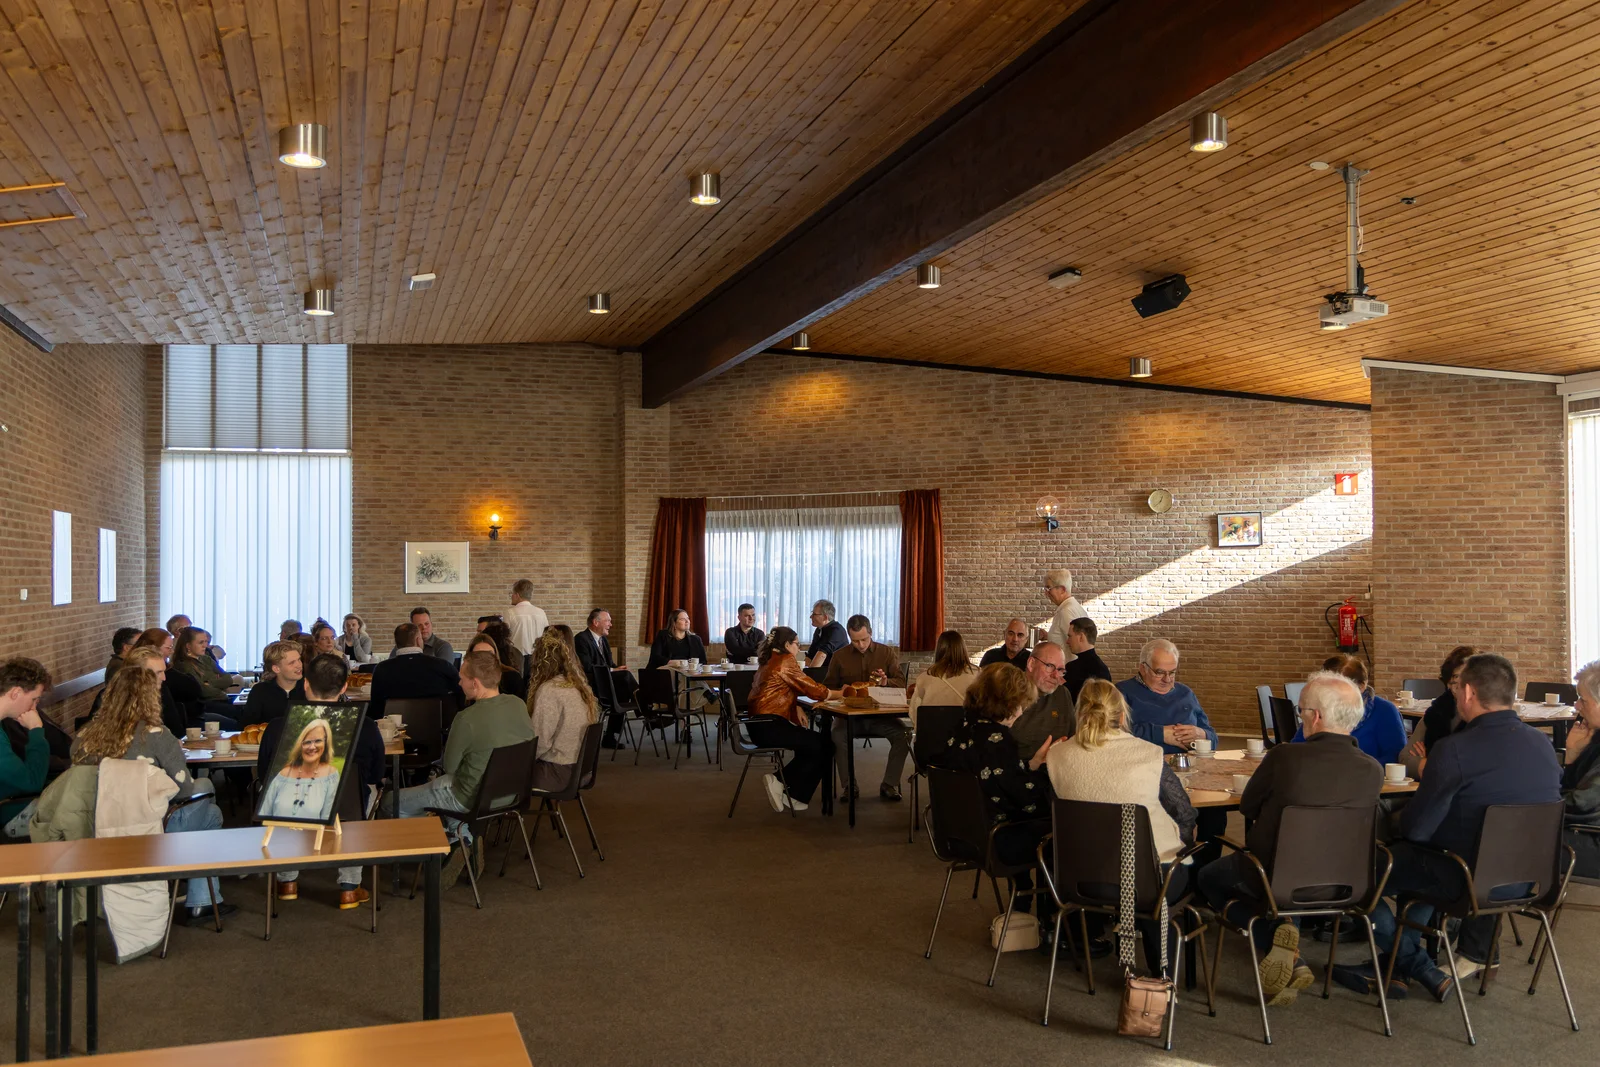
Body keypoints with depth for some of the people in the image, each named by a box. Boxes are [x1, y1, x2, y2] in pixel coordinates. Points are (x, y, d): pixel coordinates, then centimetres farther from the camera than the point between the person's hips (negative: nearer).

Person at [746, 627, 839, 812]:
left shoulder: (770, 661, 18)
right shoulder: (786, 660, -9)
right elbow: (812, 688, -8)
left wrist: (797, 708, 1)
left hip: (760, 724, 9)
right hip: (769, 725, -9)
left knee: (811, 744, 15)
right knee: (824, 746, -1)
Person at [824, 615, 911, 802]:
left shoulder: (887, 652, 8)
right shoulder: (839, 656, 9)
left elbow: (902, 683, 3)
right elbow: (828, 687, 11)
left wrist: (886, 682, -19)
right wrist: (841, 691, -13)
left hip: (880, 714, 0)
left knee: (904, 732, -28)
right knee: (837, 735, -32)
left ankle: (889, 785, -14)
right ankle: (850, 785, -14)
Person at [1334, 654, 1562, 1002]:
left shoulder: (1455, 750, -24)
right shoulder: (1543, 745, -2)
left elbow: (1416, 829, -19)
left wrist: (1397, 820, 5)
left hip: (1470, 881, -8)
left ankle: (1421, 969, 22)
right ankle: (1397, 960, 35)